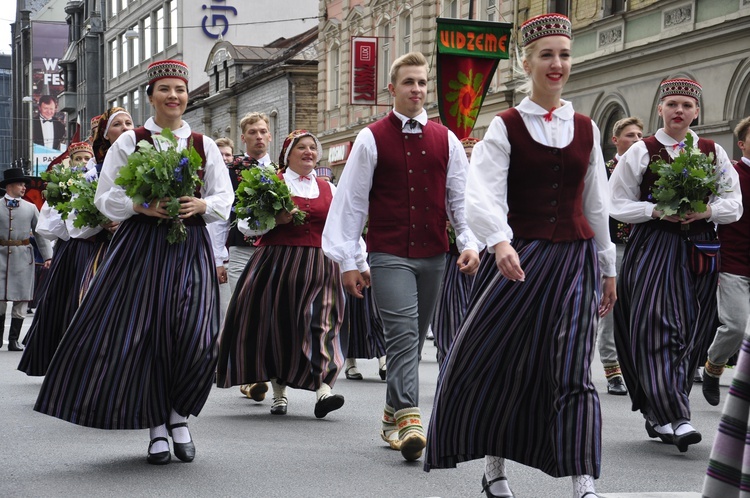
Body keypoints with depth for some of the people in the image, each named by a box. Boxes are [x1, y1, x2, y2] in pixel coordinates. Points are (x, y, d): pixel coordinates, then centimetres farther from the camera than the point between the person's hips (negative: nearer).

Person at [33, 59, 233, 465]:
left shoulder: (204, 145, 11)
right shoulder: (129, 142, 5)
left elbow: (225, 198, 10)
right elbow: (106, 198, 2)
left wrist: (201, 205, -10)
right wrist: (141, 206, -14)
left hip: (190, 248, 1)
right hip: (140, 246, -1)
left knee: (195, 336, -10)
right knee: (142, 333, -3)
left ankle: (178, 414, 14)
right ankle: (157, 427, 11)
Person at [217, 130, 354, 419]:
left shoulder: (328, 189, 15)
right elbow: (245, 225, 1)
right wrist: (275, 219, -14)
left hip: (319, 268, 1)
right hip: (276, 264, -1)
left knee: (320, 324, -12)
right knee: (277, 325, 1)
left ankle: (323, 390, -23)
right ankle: (279, 393, 14)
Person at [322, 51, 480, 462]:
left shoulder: (445, 140, 10)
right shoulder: (372, 139, 0)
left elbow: (461, 197, 13)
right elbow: (350, 200, 1)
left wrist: (469, 242, -2)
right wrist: (347, 261, -2)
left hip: (433, 255, 4)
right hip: (389, 254, -4)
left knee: (413, 338, 12)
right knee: (403, 333, -17)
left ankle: (392, 416, 25)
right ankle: (408, 421, -22)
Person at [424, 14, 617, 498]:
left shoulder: (586, 130, 9)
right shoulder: (505, 127, -2)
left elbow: (596, 205, 14)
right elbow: (483, 195, -16)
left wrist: (608, 268, 14)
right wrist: (500, 242, -34)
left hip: (575, 262, 2)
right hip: (519, 257, -1)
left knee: (573, 372, -7)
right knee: (497, 364, 5)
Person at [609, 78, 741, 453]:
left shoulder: (713, 153, 10)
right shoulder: (641, 152, 3)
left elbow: (734, 206, 9)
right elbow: (618, 204, 2)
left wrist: (708, 210, -11)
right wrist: (657, 211, -13)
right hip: (652, 250, -3)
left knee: (689, 334, 4)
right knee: (656, 329, -14)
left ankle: (659, 416, 16)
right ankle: (675, 419, -15)